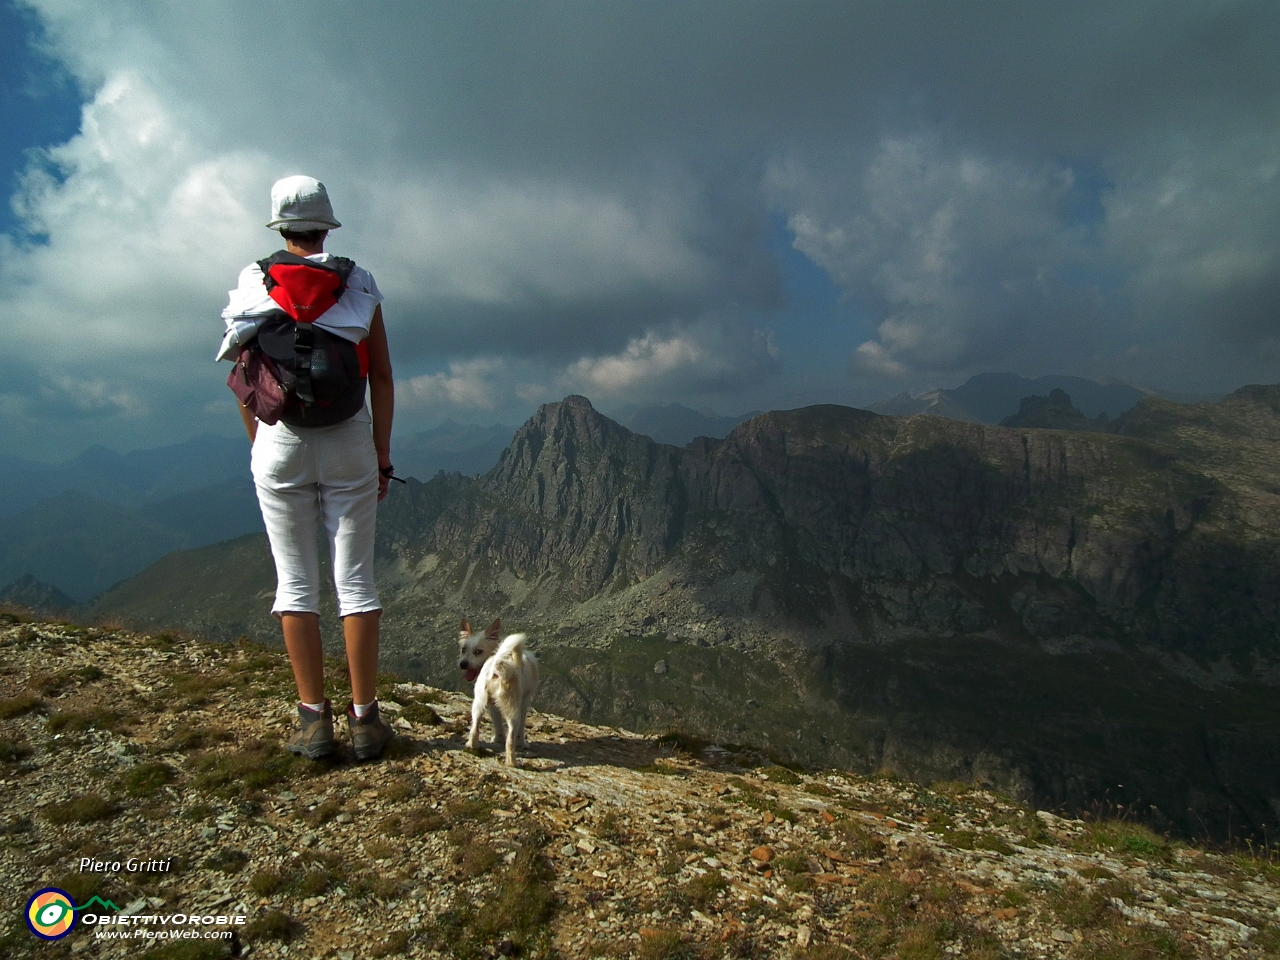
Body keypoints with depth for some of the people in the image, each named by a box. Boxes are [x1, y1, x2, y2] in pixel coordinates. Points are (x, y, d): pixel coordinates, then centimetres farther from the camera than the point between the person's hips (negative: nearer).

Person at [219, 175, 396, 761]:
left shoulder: (255, 284, 4)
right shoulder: (359, 285, 3)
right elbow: (381, 378, 0)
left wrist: (260, 447, 13)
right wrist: (382, 456, 5)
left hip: (280, 444, 0)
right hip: (348, 440, 0)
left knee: (295, 581, 6)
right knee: (355, 578, 4)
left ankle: (314, 719, 9)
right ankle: (365, 719, 8)